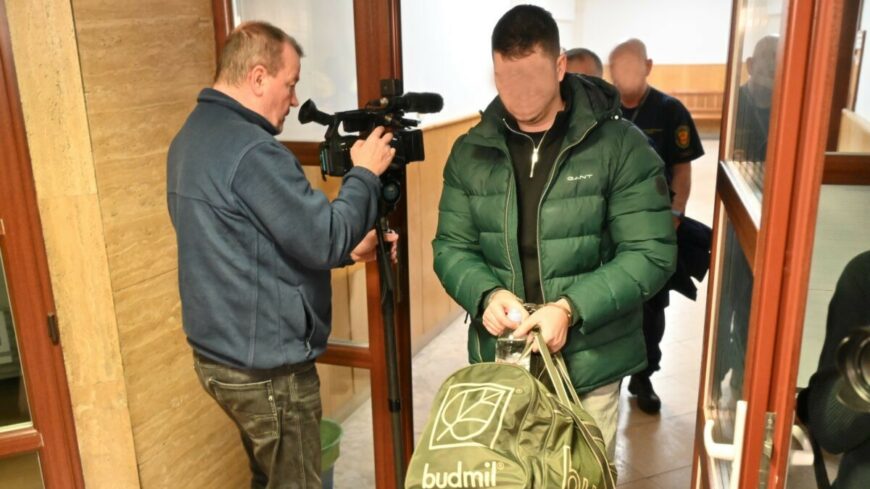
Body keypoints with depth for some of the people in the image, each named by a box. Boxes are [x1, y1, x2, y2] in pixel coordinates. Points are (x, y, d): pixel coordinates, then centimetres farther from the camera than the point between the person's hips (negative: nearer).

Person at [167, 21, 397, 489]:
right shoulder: (251, 150, -24)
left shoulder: (192, 137, 8)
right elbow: (323, 241, -22)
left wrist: (348, 249, 10)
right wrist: (365, 175, -8)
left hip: (218, 352, 9)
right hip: (266, 366, -9)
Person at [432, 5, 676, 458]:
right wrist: (486, 294, -18)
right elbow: (451, 247, 3)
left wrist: (570, 307, -24)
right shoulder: (471, 152, 0)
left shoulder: (620, 146, -10)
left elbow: (651, 253, -12)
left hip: (589, 365, -2)